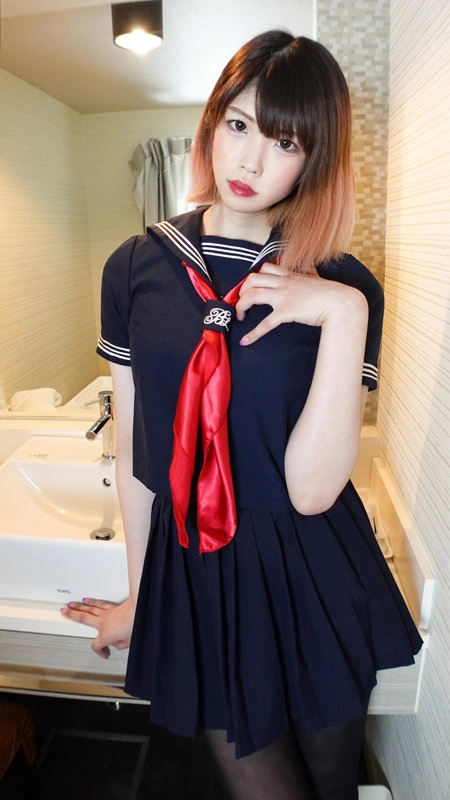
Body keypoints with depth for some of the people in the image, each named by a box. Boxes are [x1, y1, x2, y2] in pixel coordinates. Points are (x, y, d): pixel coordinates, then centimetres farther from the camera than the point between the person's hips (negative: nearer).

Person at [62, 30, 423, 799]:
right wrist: (138, 598, 11)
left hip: (315, 584, 1)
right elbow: (132, 450, 0)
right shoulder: (136, 268, -5)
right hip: (194, 571, 0)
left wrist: (345, 315, -27)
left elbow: (310, 489, -19)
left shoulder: (345, 289, -10)